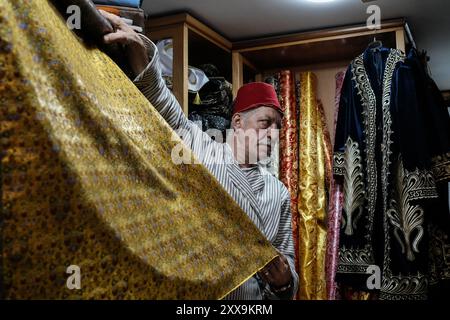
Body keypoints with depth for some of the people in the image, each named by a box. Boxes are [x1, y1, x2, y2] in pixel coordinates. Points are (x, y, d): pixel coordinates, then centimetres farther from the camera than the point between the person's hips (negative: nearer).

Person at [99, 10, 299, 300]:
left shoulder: (279, 192, 11)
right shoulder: (199, 149, -1)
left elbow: (286, 256, 15)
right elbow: (163, 107, -16)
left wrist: (284, 281, -7)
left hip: (254, 298, 3)